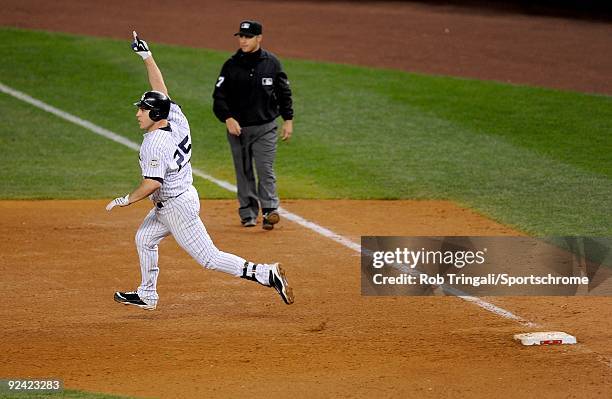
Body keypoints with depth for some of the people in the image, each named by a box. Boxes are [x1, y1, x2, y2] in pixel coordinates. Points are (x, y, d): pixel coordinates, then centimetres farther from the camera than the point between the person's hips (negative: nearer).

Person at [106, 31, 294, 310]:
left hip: (177, 206, -10)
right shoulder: (176, 119, -2)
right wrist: (146, 56, 12)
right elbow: (160, 89, 10)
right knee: (144, 239, 24)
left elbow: (153, 183, -30)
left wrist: (126, 200, -18)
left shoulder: (155, 143, -25)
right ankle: (147, 295, 35)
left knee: (209, 258, -7)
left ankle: (266, 275, -13)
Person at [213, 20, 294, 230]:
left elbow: (284, 93, 8)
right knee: (243, 172, 8)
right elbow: (219, 96, -1)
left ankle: (270, 210, -13)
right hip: (237, 127, 2)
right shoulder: (231, 65, 0)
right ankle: (248, 214, 16)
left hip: (265, 128, -2)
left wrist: (288, 120, 4)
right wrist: (228, 118, -15)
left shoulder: (271, 63, 1)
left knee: (265, 169, -10)